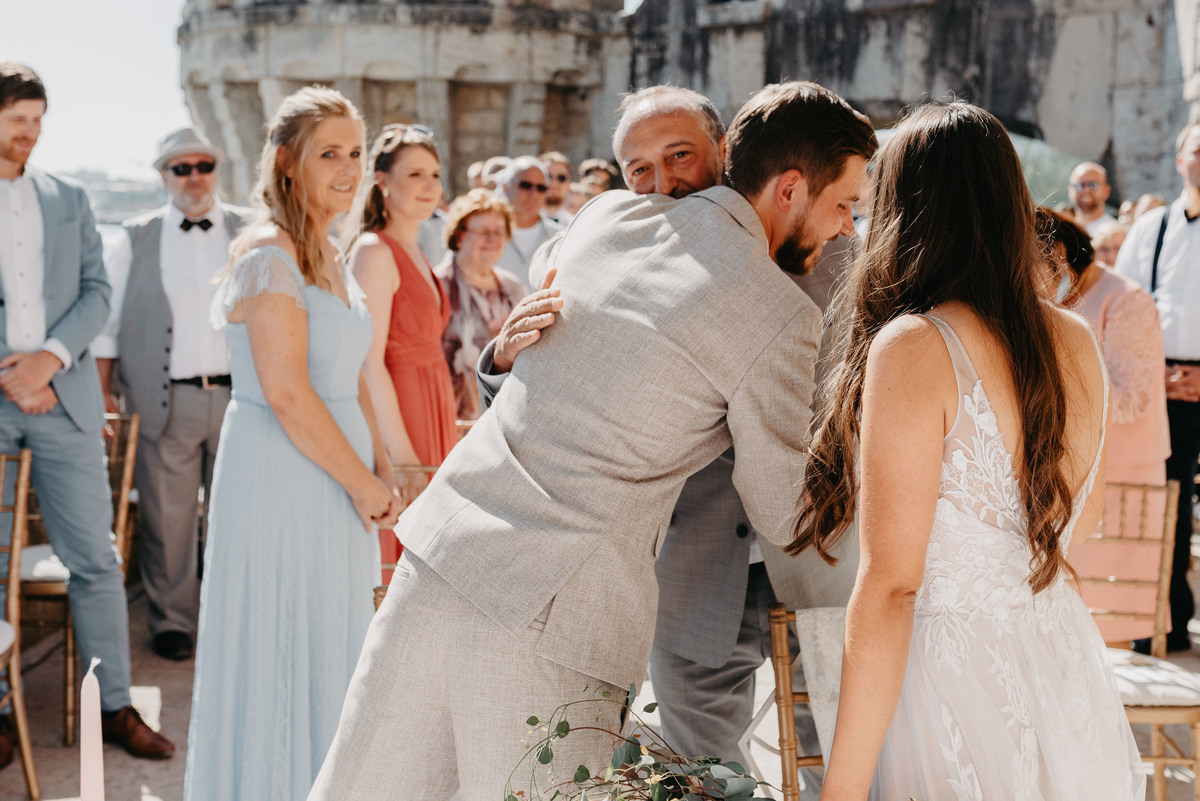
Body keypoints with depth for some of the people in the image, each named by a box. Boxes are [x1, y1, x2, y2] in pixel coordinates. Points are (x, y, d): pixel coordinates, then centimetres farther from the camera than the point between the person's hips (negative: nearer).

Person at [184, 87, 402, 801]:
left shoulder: (330, 256, 14)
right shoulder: (269, 254, -15)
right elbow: (286, 393, -20)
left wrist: (382, 469, 9)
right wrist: (364, 483, -14)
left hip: (334, 480, 9)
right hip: (280, 480, -9)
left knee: (327, 657, 16)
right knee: (282, 656, 0)